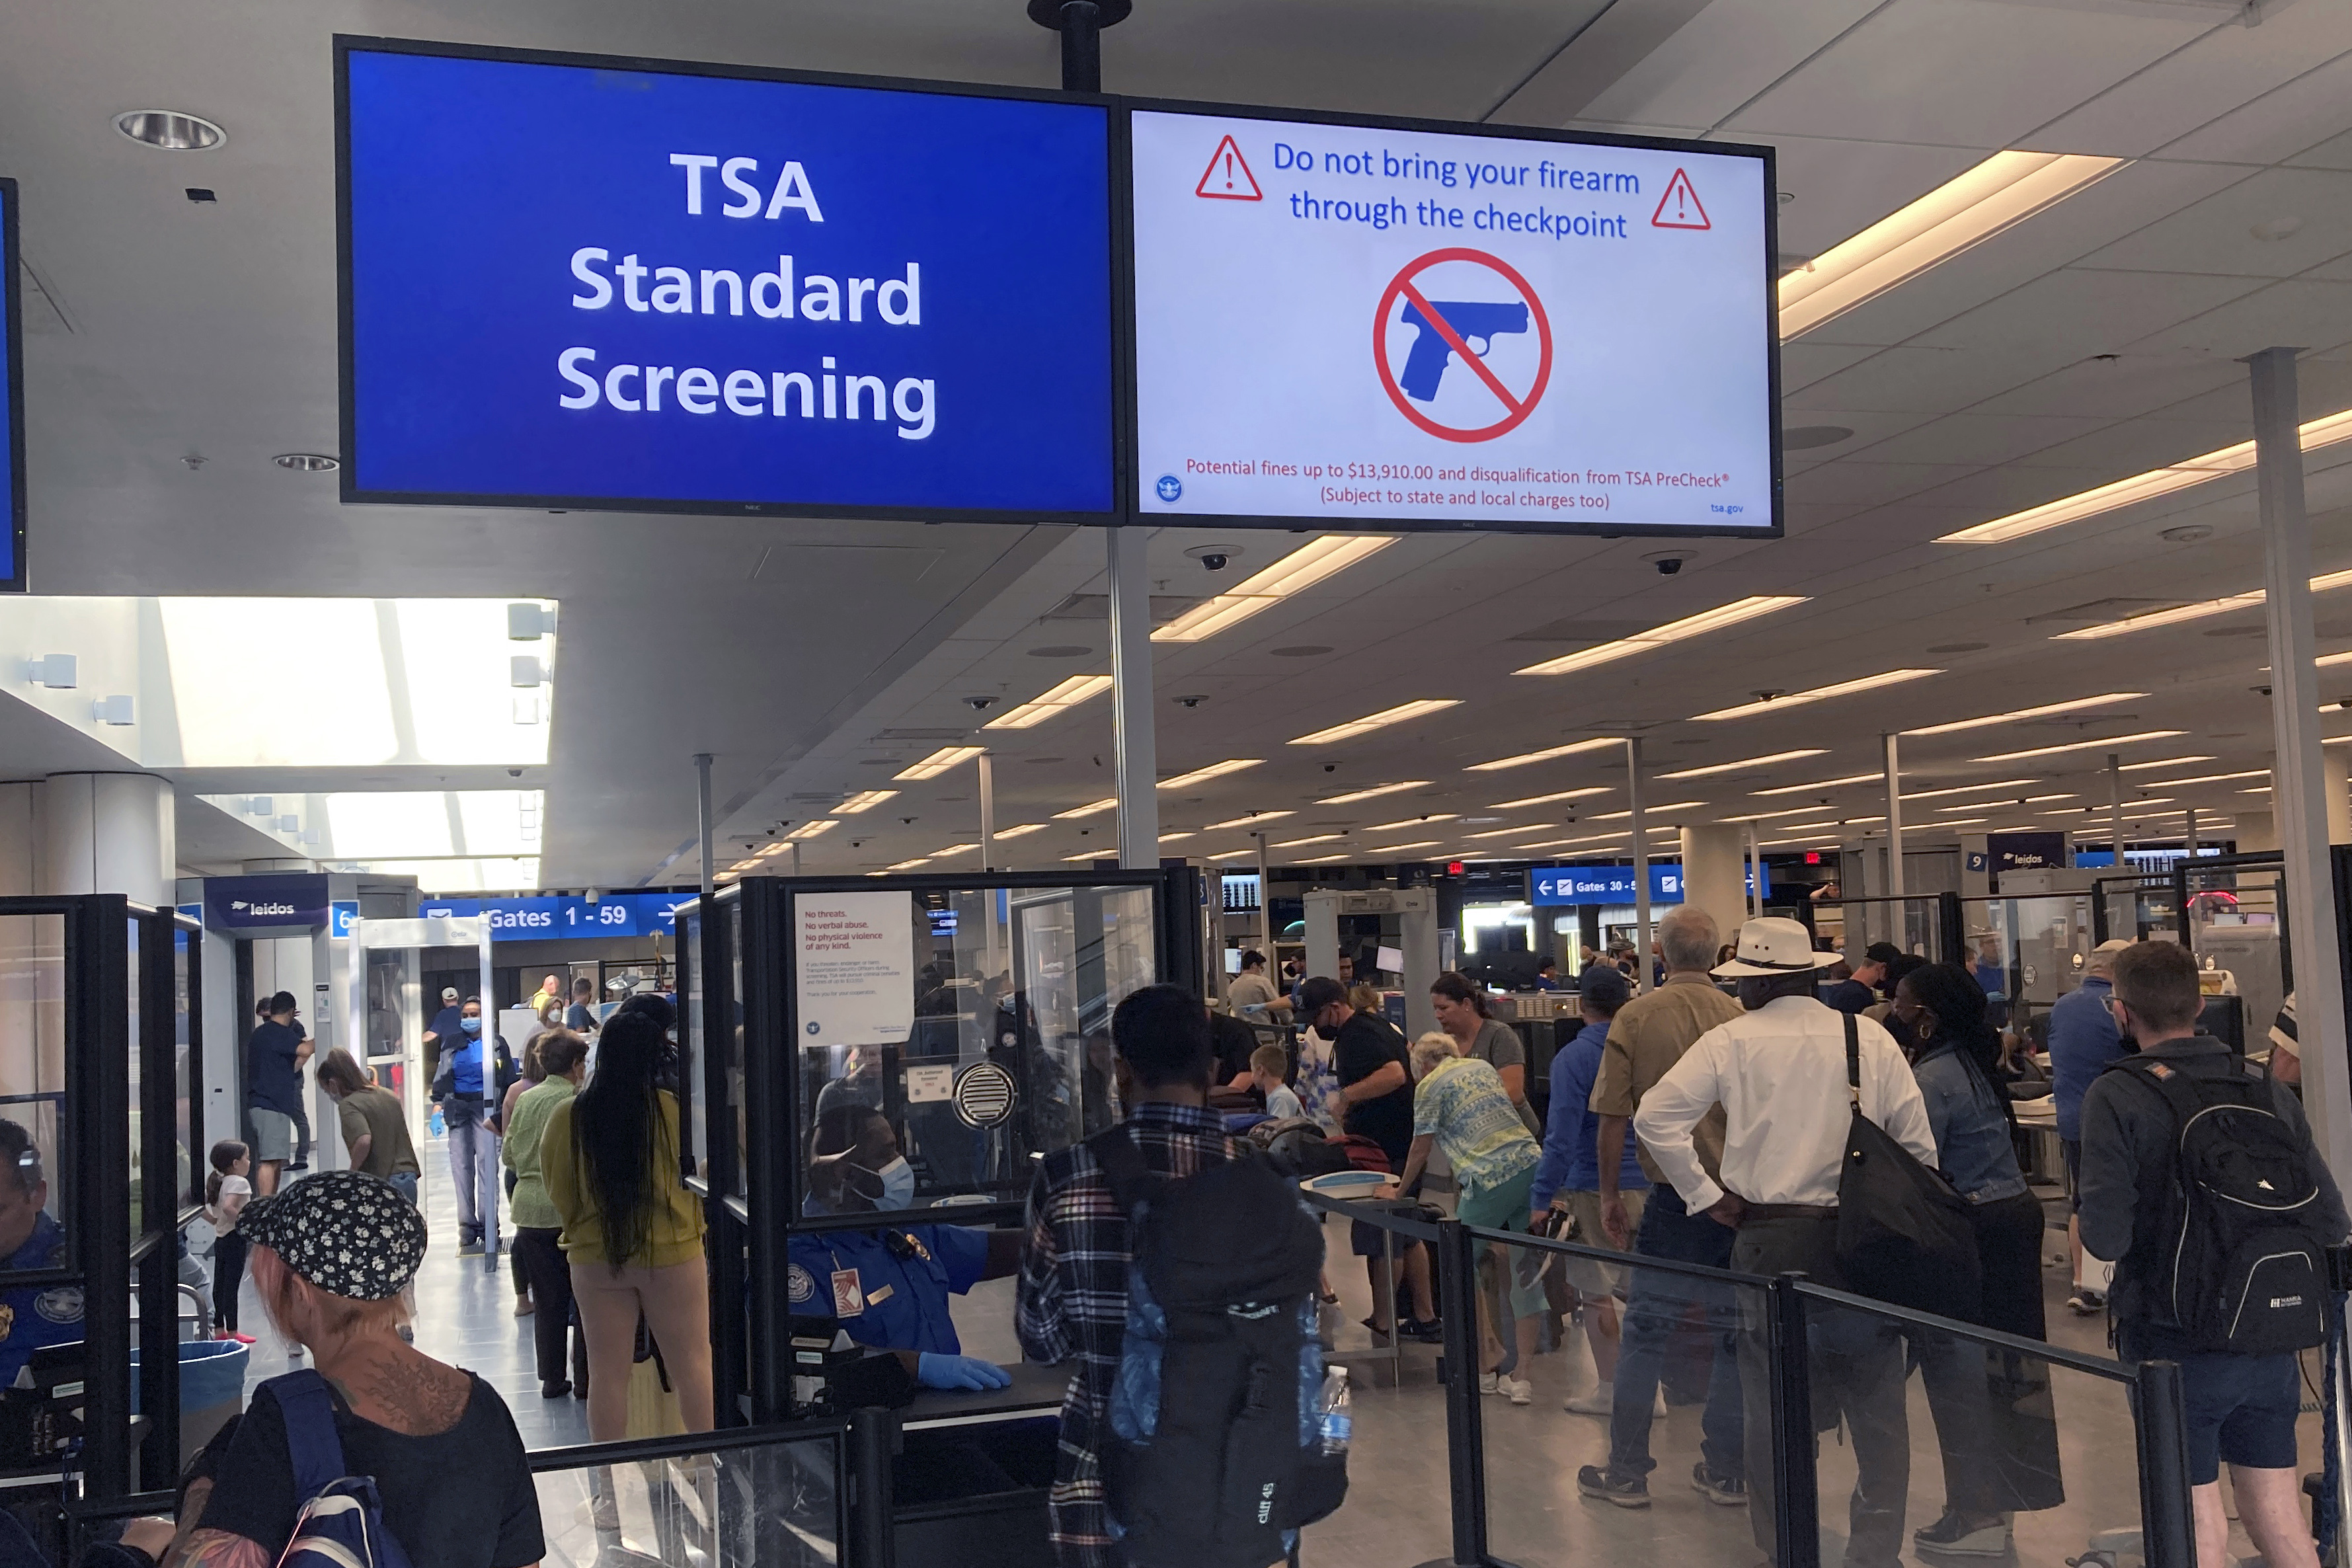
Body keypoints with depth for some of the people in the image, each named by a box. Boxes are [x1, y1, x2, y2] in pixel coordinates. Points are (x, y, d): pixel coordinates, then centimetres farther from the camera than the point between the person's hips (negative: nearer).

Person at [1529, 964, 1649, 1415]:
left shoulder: (1573, 1058, -11)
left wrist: (1542, 1196, -15)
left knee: (1596, 1291, 7)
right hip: (1650, 1184, 5)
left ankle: (1609, 1389, 12)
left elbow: (1562, 1135, -18)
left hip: (1595, 1187, -5)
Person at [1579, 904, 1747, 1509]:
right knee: (1733, 1334, 11)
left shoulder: (1637, 1017, -6)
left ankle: (1627, 1473, 12)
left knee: (1645, 1331, 7)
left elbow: (1612, 1118, -5)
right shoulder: (1740, 1018, -3)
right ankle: (1726, 1472, 19)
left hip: (1674, 1197, -2)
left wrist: (1611, 1197, 6)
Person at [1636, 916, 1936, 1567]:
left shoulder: (1730, 1041, -4)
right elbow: (1917, 1141, -1)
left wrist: (1711, 1198, -3)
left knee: (1775, 1403, 9)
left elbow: (1655, 1118, -10)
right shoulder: (1870, 1038, 0)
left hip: (1770, 1237, -1)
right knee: (1876, 1402, 11)